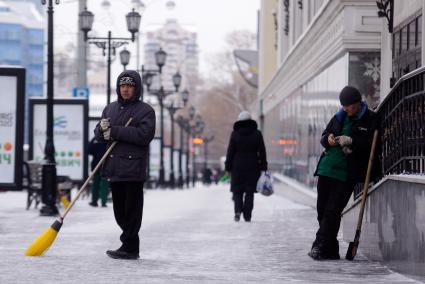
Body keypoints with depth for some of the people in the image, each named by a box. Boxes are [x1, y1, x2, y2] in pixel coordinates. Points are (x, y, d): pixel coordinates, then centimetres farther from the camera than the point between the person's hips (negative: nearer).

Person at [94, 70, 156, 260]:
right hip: (114, 168, 7)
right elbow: (99, 135, 17)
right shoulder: (110, 109, 18)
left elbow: (144, 135, -16)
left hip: (133, 169, -6)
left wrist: (115, 131, -15)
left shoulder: (145, 111, -1)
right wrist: (102, 129, -8)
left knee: (132, 210, -6)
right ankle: (131, 247, 17)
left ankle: (129, 247, -5)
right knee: (119, 210, 10)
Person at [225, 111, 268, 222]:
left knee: (237, 191, 7)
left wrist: (228, 167, 4)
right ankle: (247, 215, 0)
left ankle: (238, 210, -15)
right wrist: (263, 167, 5)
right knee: (250, 192, 5)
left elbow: (230, 152, -1)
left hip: (238, 167, -1)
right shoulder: (257, 134, 0)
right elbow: (262, 152, 1)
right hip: (253, 167, 1)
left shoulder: (235, 135, -2)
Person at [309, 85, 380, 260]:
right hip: (327, 168, 6)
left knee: (332, 211, -11)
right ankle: (330, 250, 15)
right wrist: (328, 139, -3)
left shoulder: (371, 120, -2)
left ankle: (320, 246, -9)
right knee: (322, 210, 6)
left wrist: (351, 141, -21)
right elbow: (324, 136, 21)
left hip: (347, 173, -6)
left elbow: (372, 144, -12)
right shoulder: (339, 117, 14)